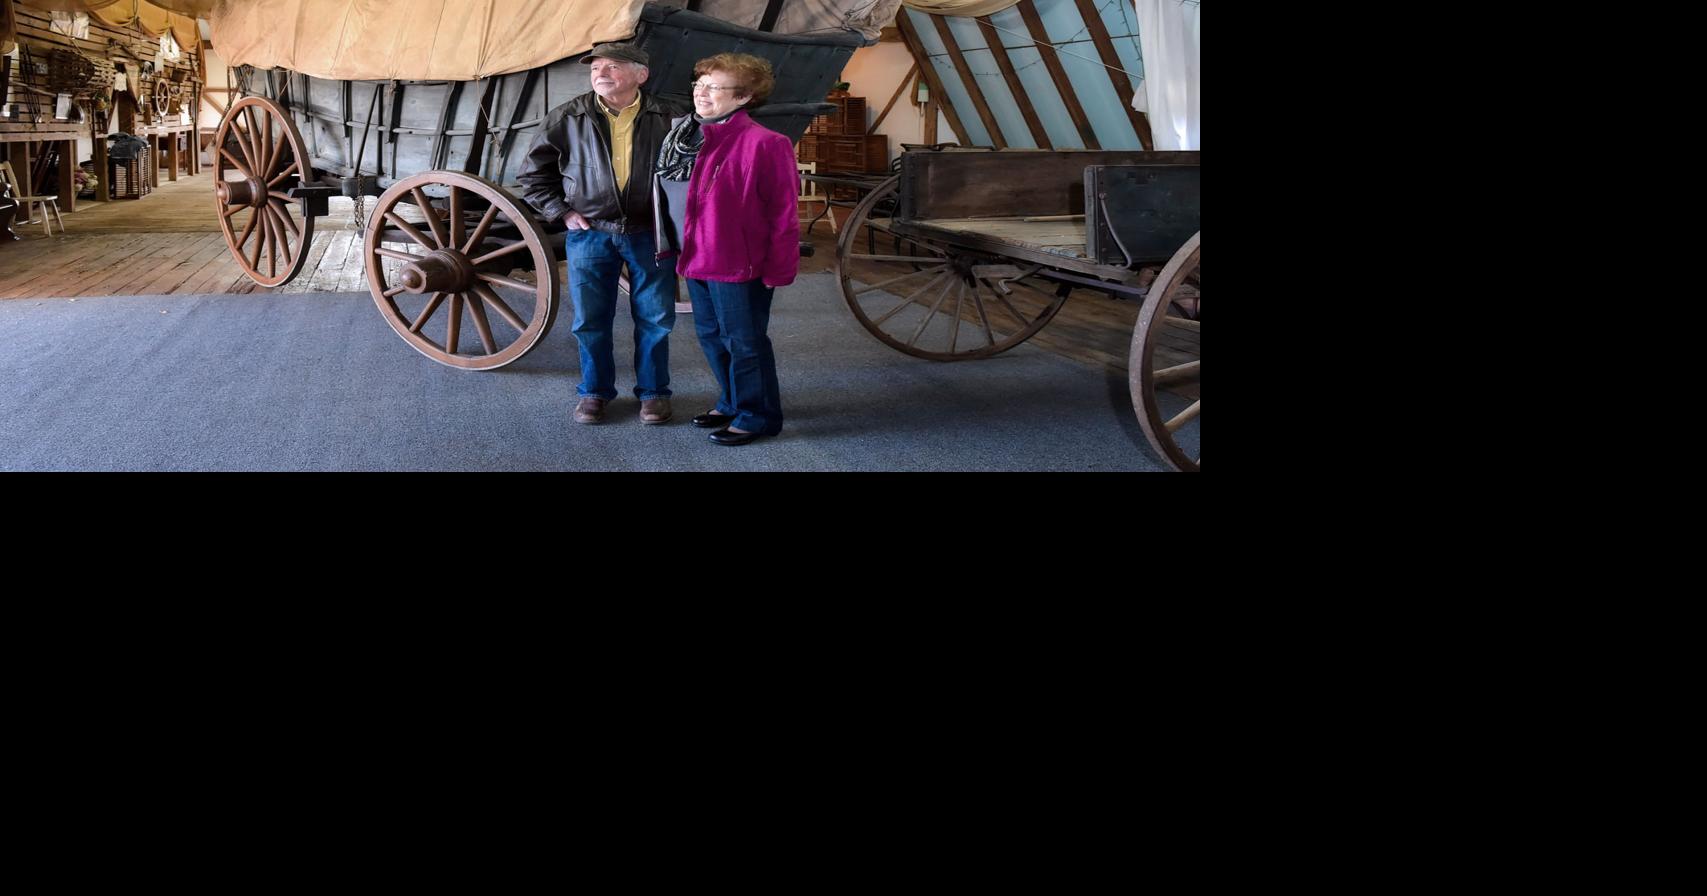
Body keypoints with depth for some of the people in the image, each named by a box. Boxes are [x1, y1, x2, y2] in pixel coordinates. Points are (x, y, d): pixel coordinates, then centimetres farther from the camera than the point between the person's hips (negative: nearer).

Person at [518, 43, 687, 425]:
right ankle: (594, 391, 24)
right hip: (589, 234, 1)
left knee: (654, 318, 6)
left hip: (649, 234, -1)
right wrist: (562, 211, 1)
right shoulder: (567, 118, -1)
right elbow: (534, 174, 8)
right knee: (590, 319, 7)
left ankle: (653, 391, 22)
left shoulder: (668, 117, -3)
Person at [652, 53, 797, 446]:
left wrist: (778, 268, -15)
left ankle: (757, 416, 19)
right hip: (696, 261, 8)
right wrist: (680, 248, 15)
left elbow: (783, 212, -15)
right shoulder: (687, 137, 8)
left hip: (739, 265, -8)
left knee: (744, 342, 4)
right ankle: (732, 403, 38)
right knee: (711, 337, 20)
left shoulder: (764, 144, -16)